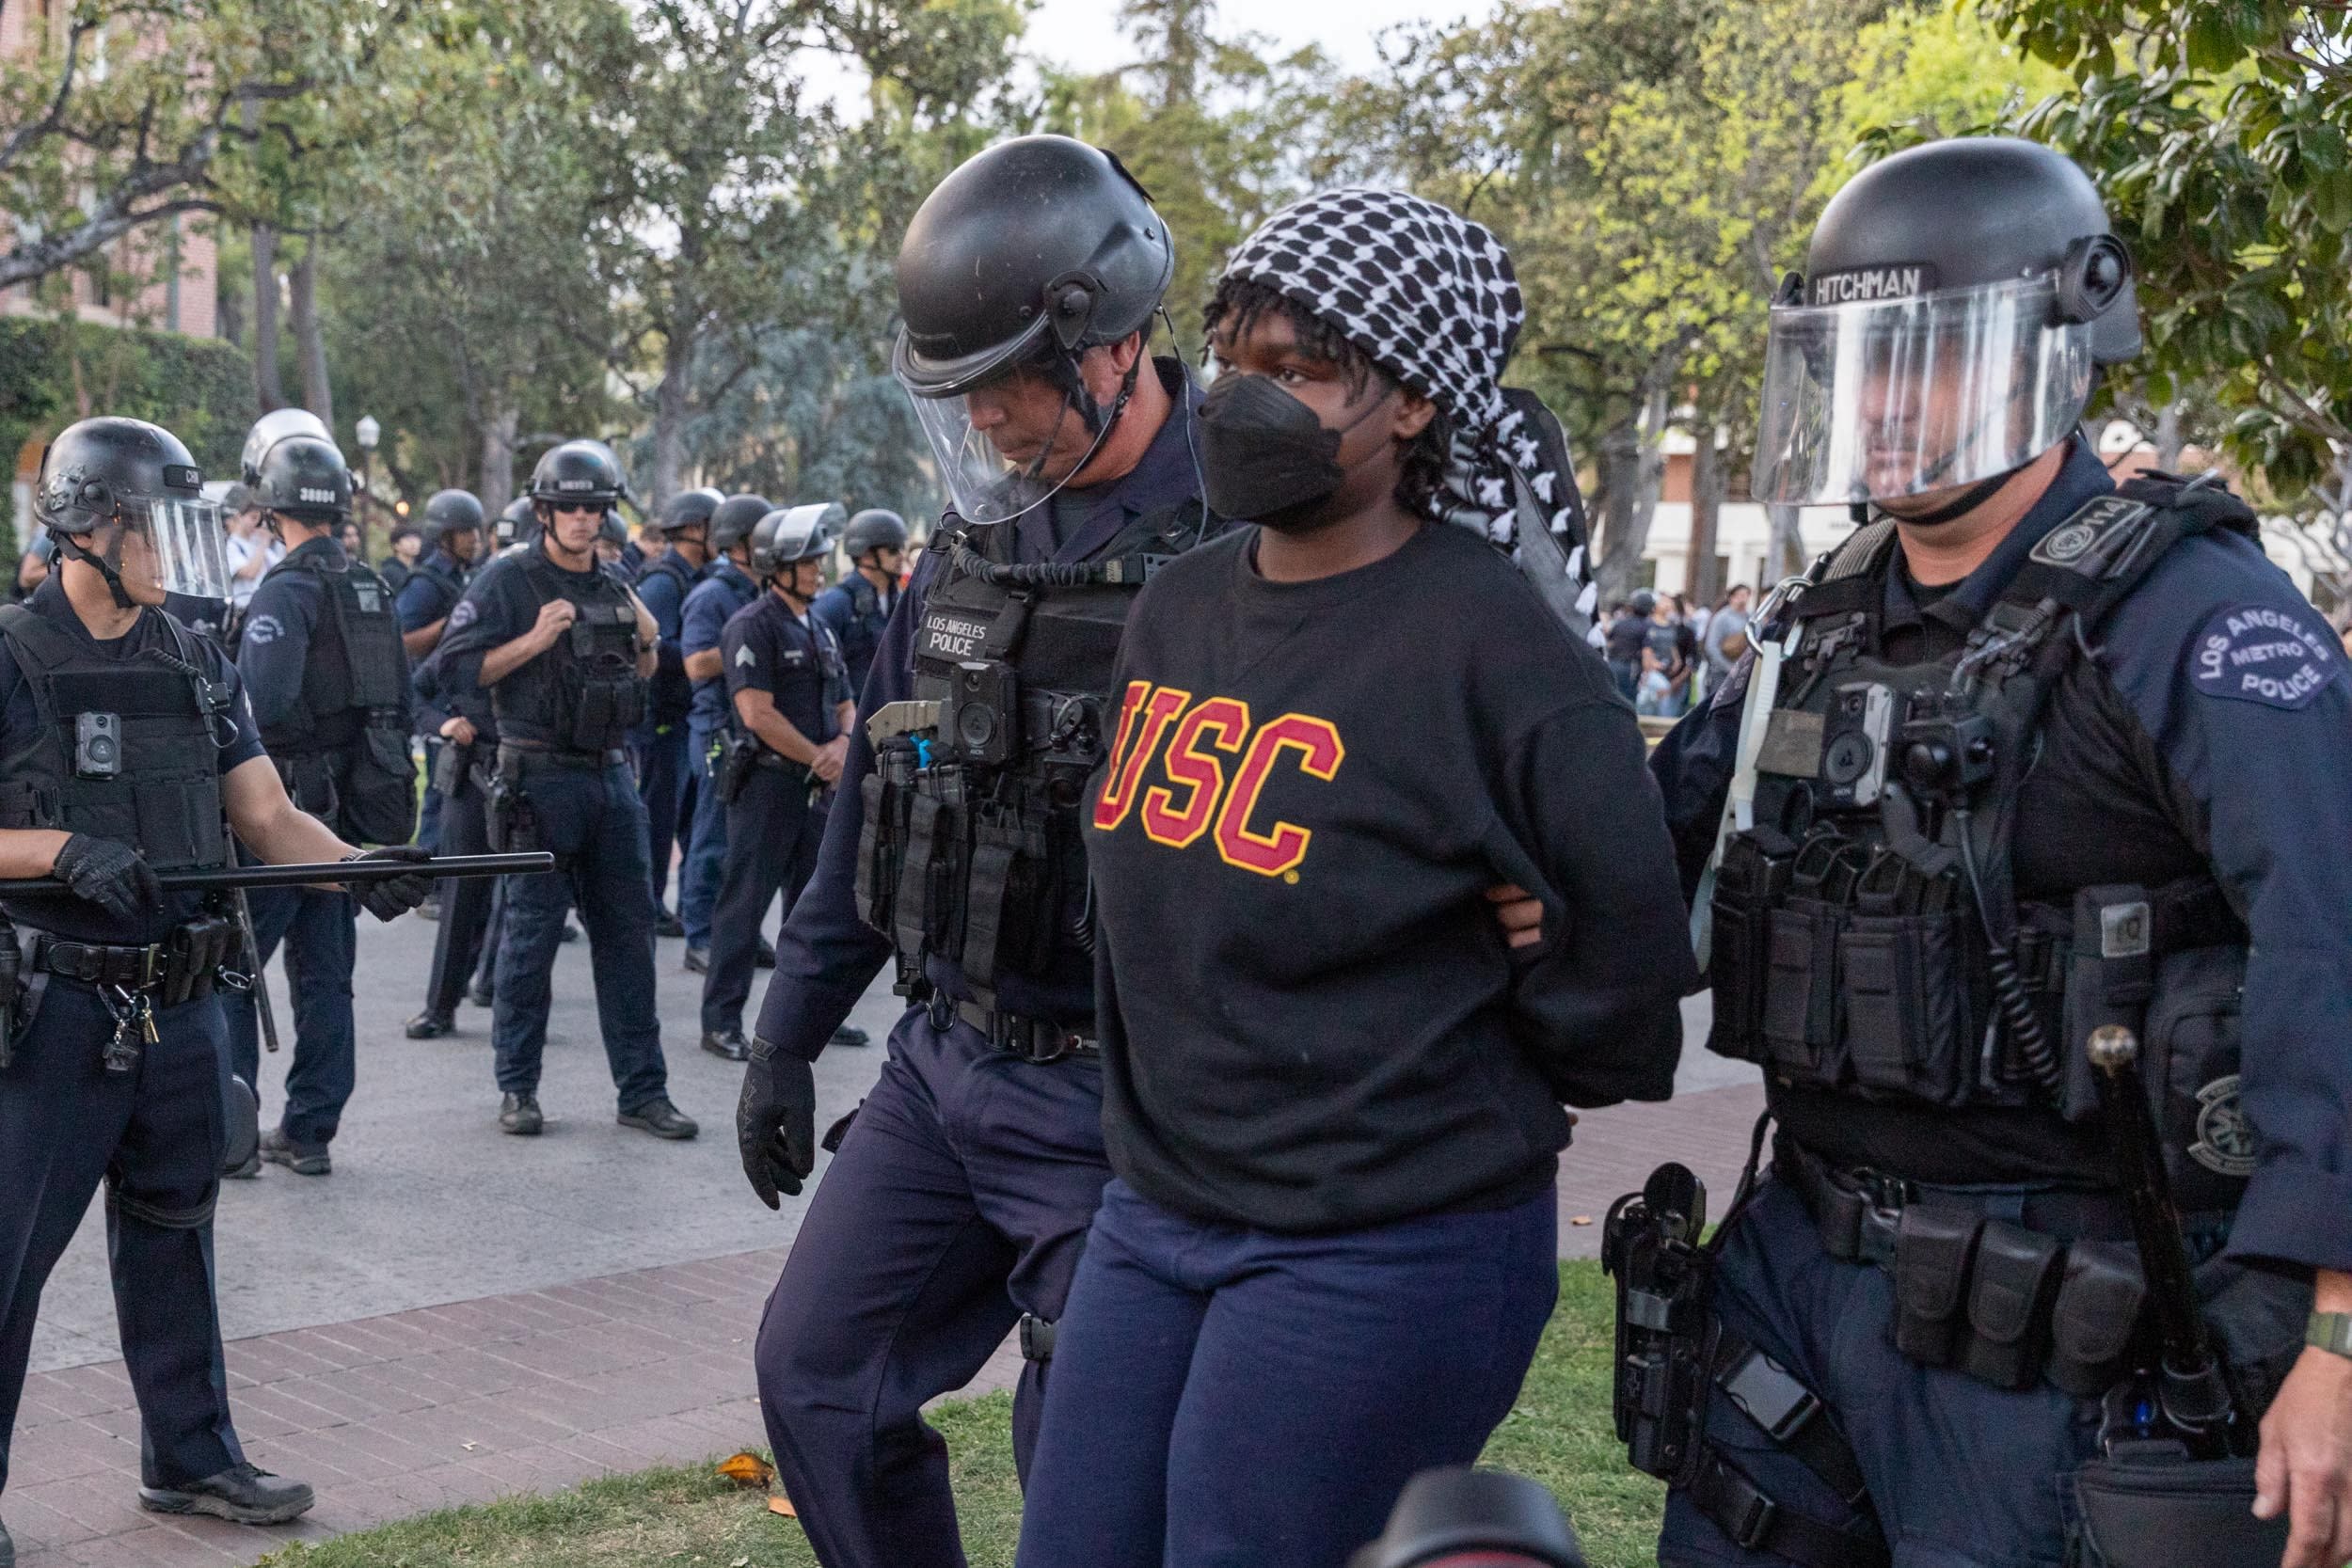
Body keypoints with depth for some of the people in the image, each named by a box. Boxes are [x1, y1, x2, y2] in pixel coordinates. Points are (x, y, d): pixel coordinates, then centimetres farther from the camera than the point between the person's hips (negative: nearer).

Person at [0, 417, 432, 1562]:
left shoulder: (197, 665, 8)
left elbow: (270, 819, 6)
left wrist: (361, 866, -11)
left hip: (180, 1005, 6)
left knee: (170, 1236, 17)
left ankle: (189, 1458, 29)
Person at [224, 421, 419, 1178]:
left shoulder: (287, 591, -15)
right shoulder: (372, 588, 11)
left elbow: (261, 704, -25)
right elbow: (396, 695, 15)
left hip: (291, 801, -8)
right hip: (360, 798, 8)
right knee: (325, 972, 11)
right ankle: (310, 1131, 15)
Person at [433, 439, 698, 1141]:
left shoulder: (615, 588, 14)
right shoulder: (507, 580, -4)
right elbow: (456, 666, -10)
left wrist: (648, 644, 4)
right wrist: (534, 640, -19)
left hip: (612, 775, 6)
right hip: (540, 780, -6)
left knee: (628, 932, 6)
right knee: (530, 935, 0)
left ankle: (642, 1089, 11)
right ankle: (517, 1088, 11)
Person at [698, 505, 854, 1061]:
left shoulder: (820, 631, 16)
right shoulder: (752, 625, -10)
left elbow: (846, 704, 19)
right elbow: (758, 712, -18)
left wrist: (842, 744, -4)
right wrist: (818, 757, -12)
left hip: (816, 786, 8)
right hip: (766, 782, -8)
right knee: (745, 904, -5)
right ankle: (721, 1020, -1)